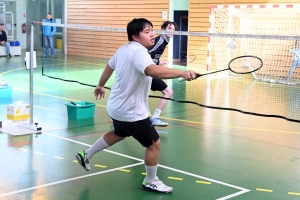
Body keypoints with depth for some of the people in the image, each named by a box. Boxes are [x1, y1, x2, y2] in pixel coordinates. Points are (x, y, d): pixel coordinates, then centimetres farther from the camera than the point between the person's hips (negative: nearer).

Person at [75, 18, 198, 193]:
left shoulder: (123, 49, 4)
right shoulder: (138, 52, -26)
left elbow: (109, 67, 20)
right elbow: (152, 70, -48)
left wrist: (101, 85, 38)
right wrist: (181, 73, -59)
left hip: (117, 107, 10)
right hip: (131, 112, -10)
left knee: (119, 134, 35)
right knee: (154, 144, 3)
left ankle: (86, 155, 44)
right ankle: (151, 182, 19)